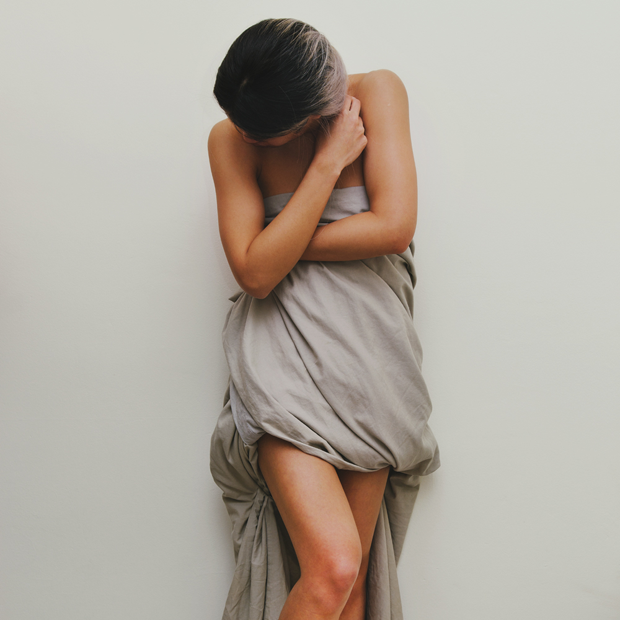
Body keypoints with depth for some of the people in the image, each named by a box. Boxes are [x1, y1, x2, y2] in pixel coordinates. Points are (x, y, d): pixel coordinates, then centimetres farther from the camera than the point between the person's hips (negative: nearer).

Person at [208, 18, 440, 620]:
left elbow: (394, 227, -12)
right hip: (282, 357, -1)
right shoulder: (230, 138, -3)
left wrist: (281, 247, -7)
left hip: (367, 351, 2)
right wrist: (329, 163, -15)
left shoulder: (377, 92, -3)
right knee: (332, 567, -19)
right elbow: (255, 271, -13)